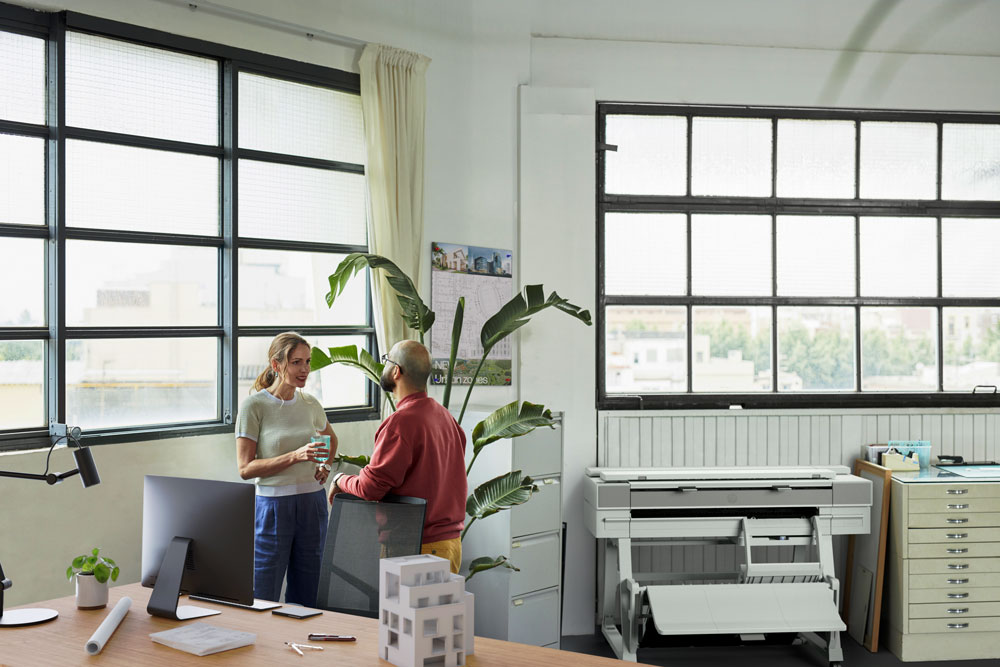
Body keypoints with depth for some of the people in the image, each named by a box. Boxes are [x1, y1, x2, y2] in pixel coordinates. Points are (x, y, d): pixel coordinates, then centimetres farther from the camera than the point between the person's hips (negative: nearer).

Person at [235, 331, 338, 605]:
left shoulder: (310, 404, 6)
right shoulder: (254, 405, -9)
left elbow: (331, 438, 27)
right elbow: (245, 468, -13)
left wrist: (324, 465, 8)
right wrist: (295, 456, -21)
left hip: (313, 503, 5)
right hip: (273, 505, -5)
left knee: (305, 602, 12)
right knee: (262, 601, -1)